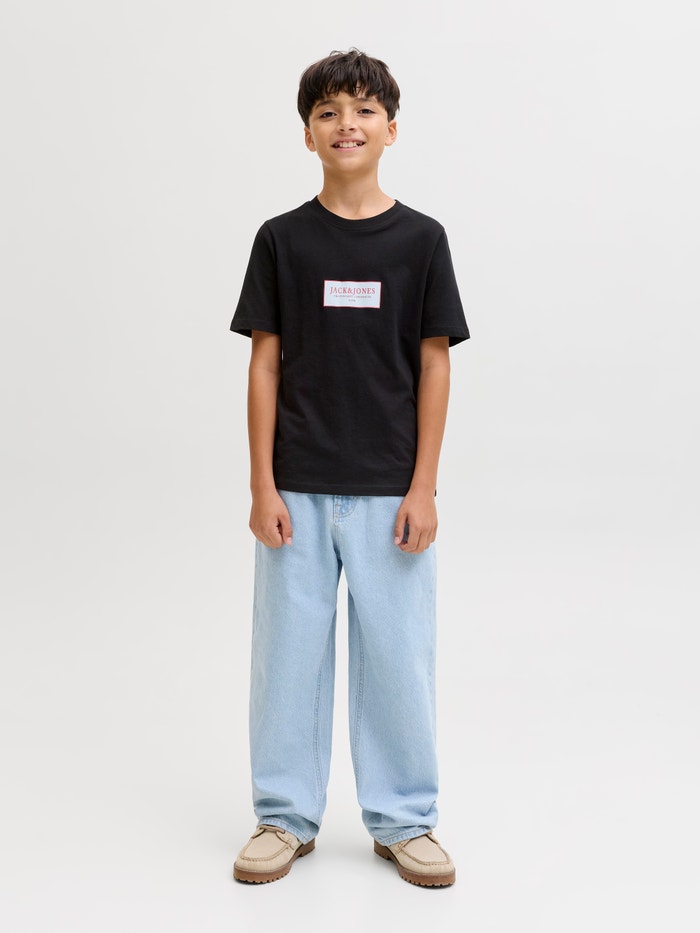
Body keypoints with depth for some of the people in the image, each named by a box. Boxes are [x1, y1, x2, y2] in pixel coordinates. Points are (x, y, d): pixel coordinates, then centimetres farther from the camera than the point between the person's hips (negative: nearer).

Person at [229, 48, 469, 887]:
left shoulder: (420, 239, 2)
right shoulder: (281, 239, 3)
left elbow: (433, 366, 1)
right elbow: (265, 363, 2)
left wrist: (422, 489, -5)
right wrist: (262, 485, -4)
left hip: (388, 491, 0)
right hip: (298, 489, 1)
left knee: (397, 652, 5)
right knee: (288, 648, 7)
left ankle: (403, 820, 22)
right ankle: (286, 816, 23)